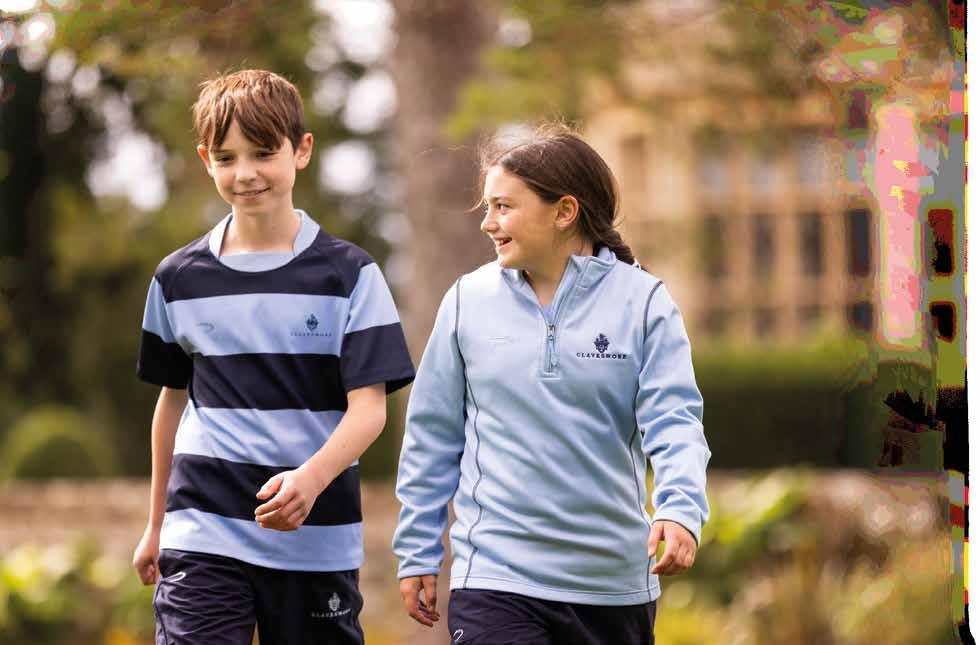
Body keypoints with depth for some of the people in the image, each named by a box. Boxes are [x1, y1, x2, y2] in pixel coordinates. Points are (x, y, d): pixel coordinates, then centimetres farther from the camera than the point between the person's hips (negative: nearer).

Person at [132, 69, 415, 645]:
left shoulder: (349, 274, -1)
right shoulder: (179, 279, 7)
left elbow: (369, 406, -7)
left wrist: (311, 478, -27)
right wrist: (156, 526, 23)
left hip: (317, 538, -1)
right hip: (202, 534, 1)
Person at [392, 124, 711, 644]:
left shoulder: (642, 300, -3)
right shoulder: (469, 299, 2)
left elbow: (674, 420, -10)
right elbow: (432, 435, 8)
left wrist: (681, 510, -29)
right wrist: (417, 553, 9)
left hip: (614, 582, 0)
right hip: (495, 577, 0)